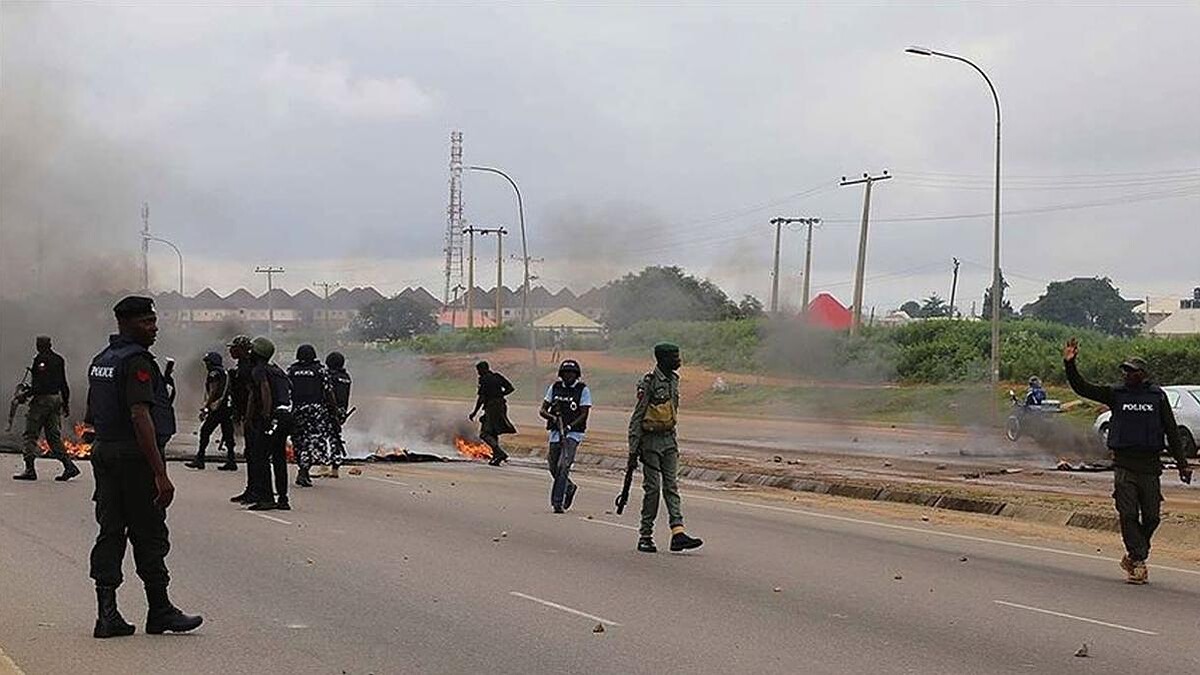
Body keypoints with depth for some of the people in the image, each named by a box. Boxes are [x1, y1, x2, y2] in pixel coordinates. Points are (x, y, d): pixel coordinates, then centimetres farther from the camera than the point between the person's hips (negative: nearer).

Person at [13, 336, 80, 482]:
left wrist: (28, 393, -13)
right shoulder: (58, 360, 14)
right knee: (54, 436, 9)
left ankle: (30, 469, -3)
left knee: (31, 434, 0)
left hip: (42, 399, -8)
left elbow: (40, 383, -19)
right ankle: (69, 466, -1)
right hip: (56, 399, 8)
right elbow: (64, 384, 17)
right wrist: (66, 404, 20)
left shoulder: (40, 359, -10)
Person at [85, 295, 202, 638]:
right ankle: (160, 612, 8)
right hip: (135, 456, -9)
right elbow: (140, 417, -23)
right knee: (149, 536, 0)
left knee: (110, 532, 7)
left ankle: (107, 614, 6)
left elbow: (93, 418, 20)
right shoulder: (137, 362, -15)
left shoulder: (101, 361, 15)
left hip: (103, 453, 9)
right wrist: (160, 473, -24)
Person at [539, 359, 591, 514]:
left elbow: (584, 415, -7)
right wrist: (553, 417, -15)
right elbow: (542, 410, 6)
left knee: (563, 466, -18)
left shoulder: (583, 390, -3)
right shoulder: (555, 388, 7)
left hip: (573, 433, -4)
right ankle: (569, 488, 37)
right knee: (553, 467, 9)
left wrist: (569, 426, -21)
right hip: (555, 432, 4)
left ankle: (557, 502, -16)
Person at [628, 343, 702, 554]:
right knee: (652, 488, -3)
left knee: (671, 486, 1)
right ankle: (645, 536, 6)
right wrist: (633, 448, -15)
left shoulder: (674, 380, 10)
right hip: (651, 441, -7)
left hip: (669, 439, 7)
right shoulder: (649, 383, -14)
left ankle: (678, 533, -5)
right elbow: (637, 416, -13)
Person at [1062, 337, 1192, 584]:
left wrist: (1182, 463, 6)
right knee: (1128, 515, -7)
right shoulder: (1116, 393, 6)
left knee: (1151, 517, 3)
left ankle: (1133, 557, 21)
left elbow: (1172, 431, 9)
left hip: (1150, 465, 1)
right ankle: (1139, 561, -1)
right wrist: (1069, 364, -14)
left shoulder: (1157, 396, 6)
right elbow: (1082, 388, 1)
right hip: (1124, 464, -1)